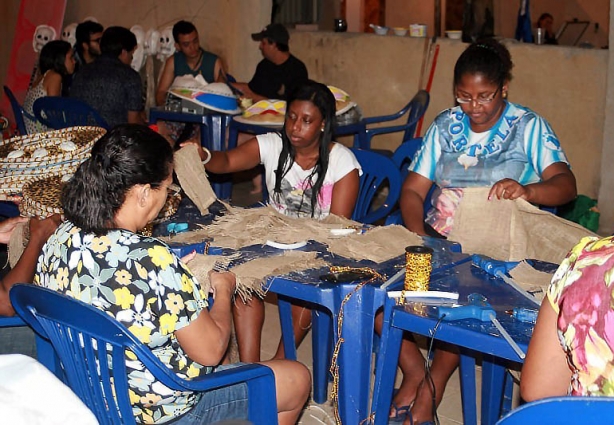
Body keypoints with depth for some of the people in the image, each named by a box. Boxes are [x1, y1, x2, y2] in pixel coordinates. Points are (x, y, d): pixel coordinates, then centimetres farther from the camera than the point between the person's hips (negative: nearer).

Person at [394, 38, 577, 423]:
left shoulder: (529, 127, -1)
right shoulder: (445, 125, 9)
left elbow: (566, 184, -14)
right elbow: (413, 190, 5)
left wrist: (528, 191, -37)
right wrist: (418, 236, -15)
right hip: (439, 238, 4)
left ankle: (433, 385, -13)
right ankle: (413, 369, -6)